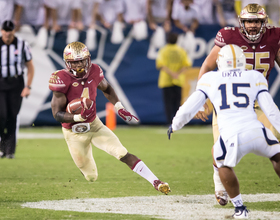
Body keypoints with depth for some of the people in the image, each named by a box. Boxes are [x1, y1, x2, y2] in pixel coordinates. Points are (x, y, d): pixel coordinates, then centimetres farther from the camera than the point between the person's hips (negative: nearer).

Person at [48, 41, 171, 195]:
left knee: (124, 155, -15)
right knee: (91, 177, 7)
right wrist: (79, 117, -37)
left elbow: (106, 89, 15)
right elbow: (57, 114, -22)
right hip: (74, 134, -3)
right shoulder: (62, 79, -23)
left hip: (94, 125, 3)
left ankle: (156, 182, -17)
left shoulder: (94, 72, -10)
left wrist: (119, 108, 5)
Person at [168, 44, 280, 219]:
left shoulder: (210, 79, 16)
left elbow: (189, 107, 19)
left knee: (224, 165, 28)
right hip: (256, 131, 1)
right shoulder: (255, 78, 17)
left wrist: (175, 126, 36)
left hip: (231, 137, -1)